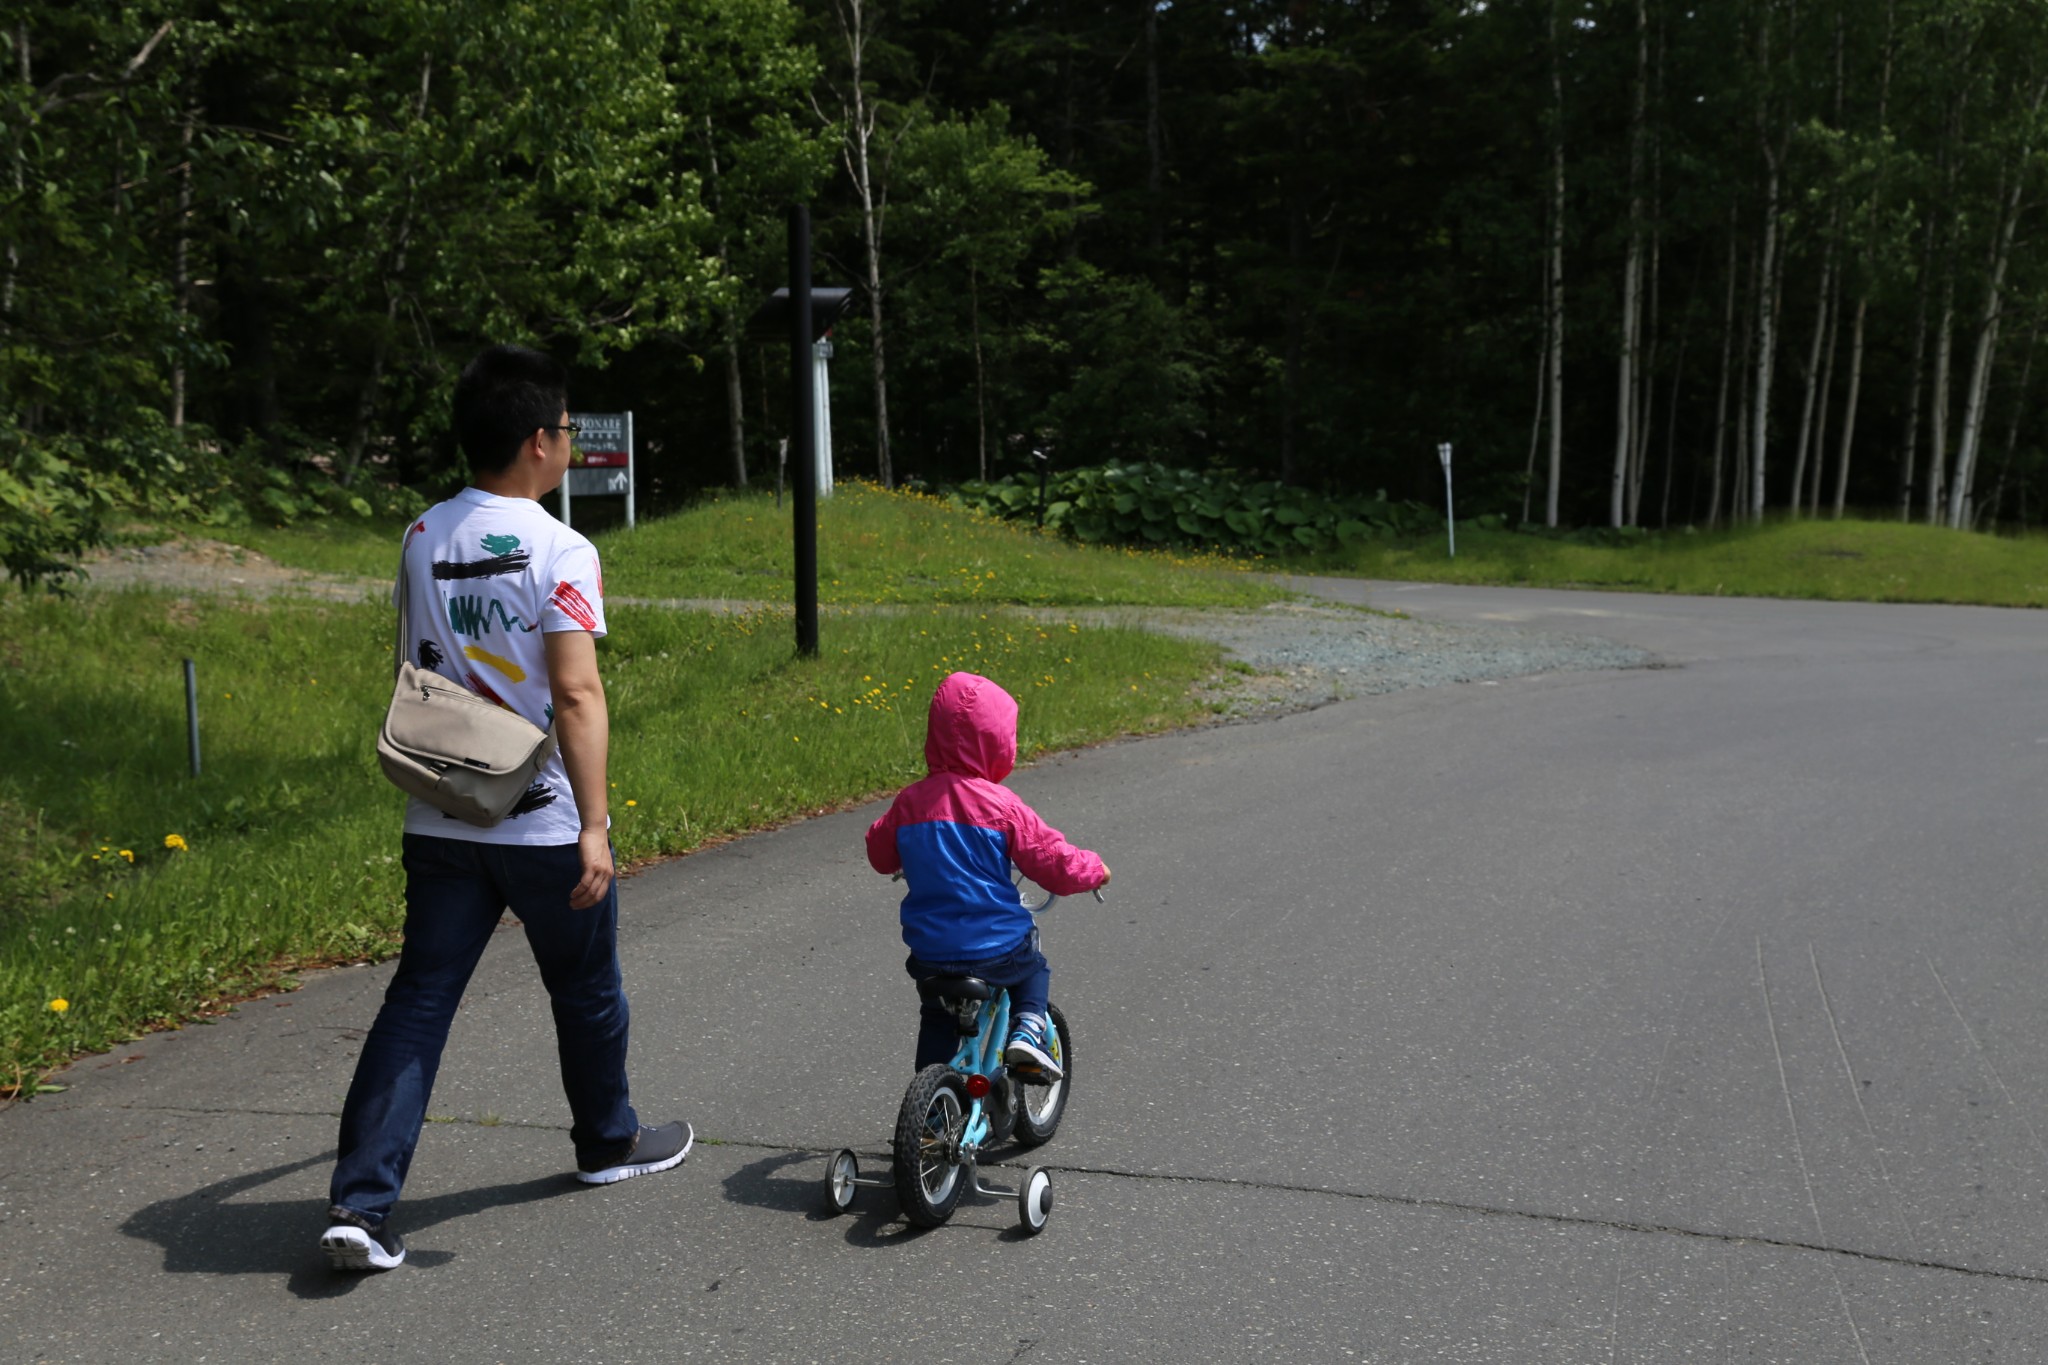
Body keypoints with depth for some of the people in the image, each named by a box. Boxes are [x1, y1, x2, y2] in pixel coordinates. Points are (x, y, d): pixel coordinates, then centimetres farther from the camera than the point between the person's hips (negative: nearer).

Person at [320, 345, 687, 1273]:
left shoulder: (422, 538, 5)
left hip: (439, 821, 5)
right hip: (542, 824, -5)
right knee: (585, 991, 16)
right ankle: (608, 1142, 36)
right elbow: (577, 695, -22)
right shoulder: (559, 552, -15)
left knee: (418, 1000, 6)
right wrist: (594, 826, -23)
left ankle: (360, 1202, -1)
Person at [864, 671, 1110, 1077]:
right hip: (997, 950, -3)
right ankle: (1027, 1030, 9)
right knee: (1035, 969, 30)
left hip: (929, 953, 3)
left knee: (937, 1019, 28)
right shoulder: (1003, 806, -14)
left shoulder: (910, 802, -3)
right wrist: (1095, 869, 9)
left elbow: (880, 854, 13)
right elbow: (1058, 865, -11)